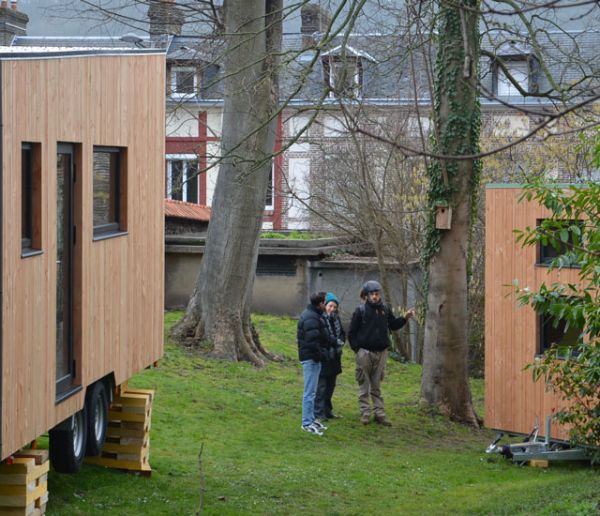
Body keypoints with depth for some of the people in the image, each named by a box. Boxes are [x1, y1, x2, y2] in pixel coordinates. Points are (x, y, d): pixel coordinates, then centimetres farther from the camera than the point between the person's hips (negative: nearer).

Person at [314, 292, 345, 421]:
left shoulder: (336, 319, 13)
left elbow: (342, 333, 16)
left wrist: (341, 341, -5)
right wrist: (335, 341, -22)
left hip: (334, 357, 8)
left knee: (330, 386, 15)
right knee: (321, 386, -7)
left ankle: (327, 410, 24)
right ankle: (319, 412, -3)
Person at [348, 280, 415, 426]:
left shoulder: (386, 309, 6)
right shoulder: (360, 311, -5)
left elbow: (393, 325, 17)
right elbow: (352, 332, -1)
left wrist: (405, 318, 2)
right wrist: (356, 348, -7)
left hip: (381, 353, 3)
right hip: (365, 352, -3)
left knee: (377, 385, 9)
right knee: (364, 385, 2)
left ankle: (379, 413, 10)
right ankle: (365, 413, 6)